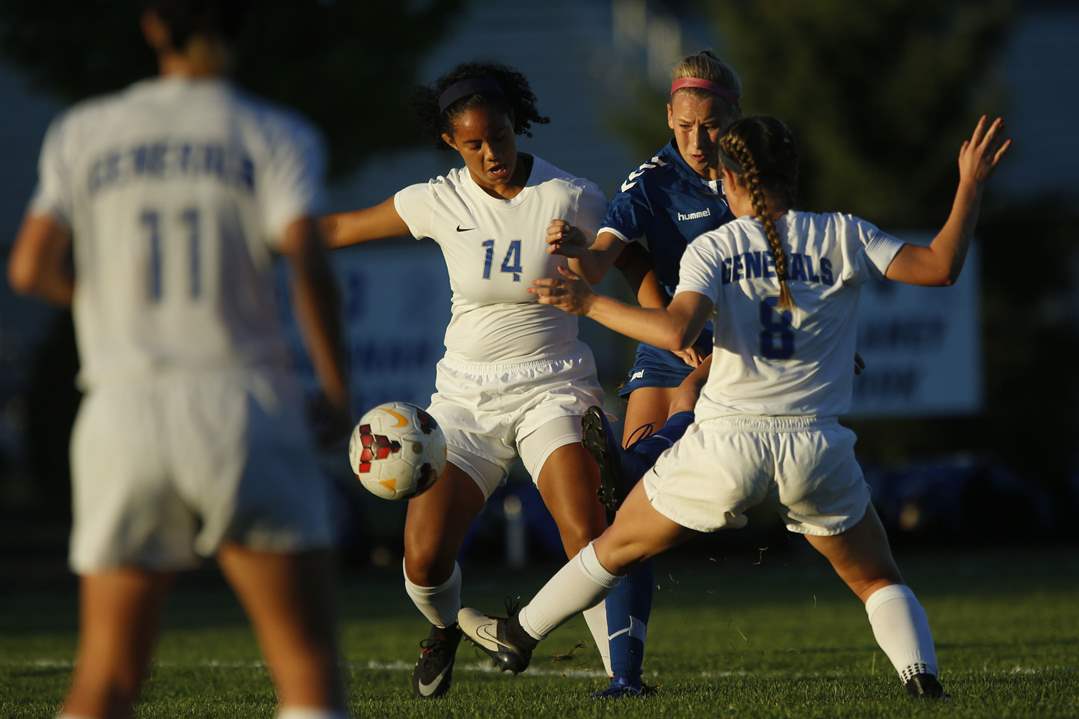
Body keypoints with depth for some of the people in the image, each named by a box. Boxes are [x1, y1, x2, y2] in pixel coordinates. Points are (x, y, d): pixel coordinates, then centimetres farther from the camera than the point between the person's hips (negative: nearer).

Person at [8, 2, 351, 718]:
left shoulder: (83, 133, 10)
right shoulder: (275, 135, 3)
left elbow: (32, 269, 4)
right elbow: (309, 264, -11)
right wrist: (338, 391, 1)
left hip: (124, 413, 3)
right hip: (243, 409, -2)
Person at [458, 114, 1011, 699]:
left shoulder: (712, 248, 0)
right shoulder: (841, 237, 2)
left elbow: (677, 331, -16)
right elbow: (939, 267, -3)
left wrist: (589, 304, -6)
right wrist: (972, 184, 7)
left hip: (726, 442, 0)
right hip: (815, 448, 1)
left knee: (621, 544, 21)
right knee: (878, 580, 17)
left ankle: (519, 636, 35)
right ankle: (921, 675, -7)